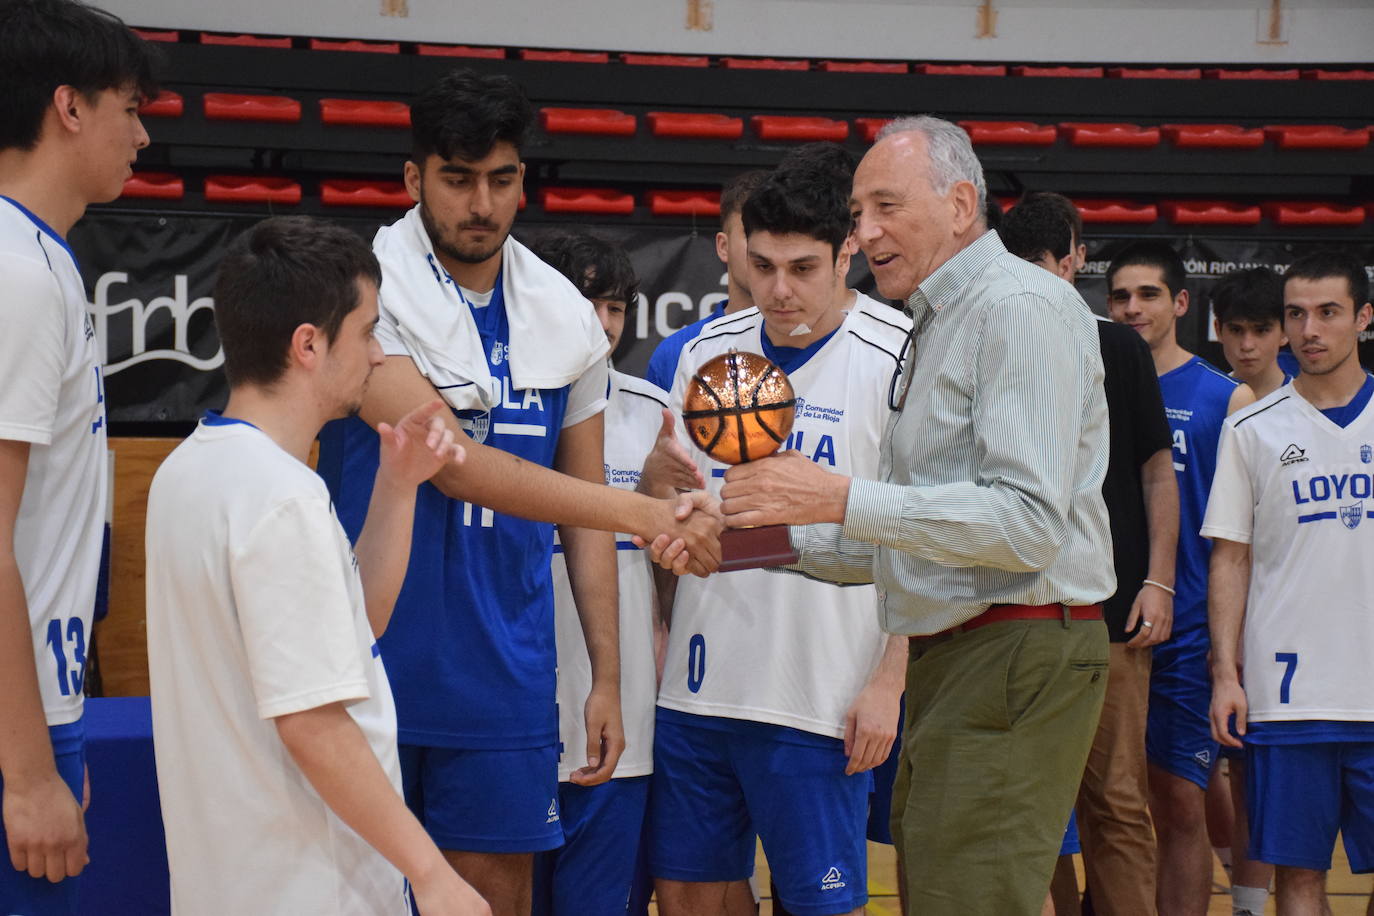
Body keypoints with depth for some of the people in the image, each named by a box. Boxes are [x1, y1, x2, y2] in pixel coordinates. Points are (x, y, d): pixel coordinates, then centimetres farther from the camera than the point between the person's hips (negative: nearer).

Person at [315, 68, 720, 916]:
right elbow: (451, 462, -21)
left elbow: (583, 500, 13)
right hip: (371, 659, -4)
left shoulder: (566, 314, 7)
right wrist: (644, 511, -25)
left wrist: (608, 676, 8)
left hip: (504, 677, 4)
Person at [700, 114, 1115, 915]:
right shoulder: (937, 328, 22)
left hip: (1017, 660, -10)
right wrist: (754, 540, 9)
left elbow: (1029, 524, -22)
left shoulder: (1023, 307, -11)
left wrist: (842, 499, -22)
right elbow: (894, 543, 22)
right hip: (953, 662, 10)